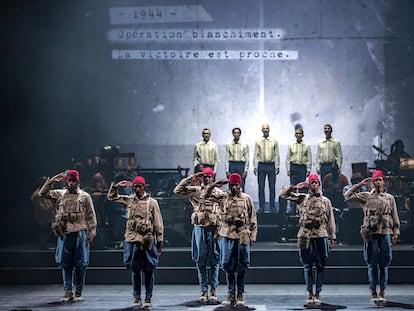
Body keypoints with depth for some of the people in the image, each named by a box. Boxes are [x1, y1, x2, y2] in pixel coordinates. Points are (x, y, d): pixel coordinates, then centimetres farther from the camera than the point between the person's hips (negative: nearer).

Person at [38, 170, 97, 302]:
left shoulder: (85, 196, 5)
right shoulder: (60, 194, 11)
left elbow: (91, 216, 4)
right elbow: (42, 193, 4)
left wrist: (91, 232, -4)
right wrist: (52, 180, -3)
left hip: (80, 234, -2)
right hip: (64, 234, 2)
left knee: (80, 264, 1)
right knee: (65, 264, 4)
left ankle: (78, 292, 10)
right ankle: (68, 291, 10)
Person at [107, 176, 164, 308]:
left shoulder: (152, 202, 1)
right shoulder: (128, 200, 9)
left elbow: (158, 223, 1)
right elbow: (111, 197, 17)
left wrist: (160, 241, -1)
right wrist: (117, 186, 1)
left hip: (148, 241, -2)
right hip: (132, 240, 3)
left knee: (148, 271, 2)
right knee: (134, 270, 7)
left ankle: (148, 298, 11)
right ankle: (137, 297, 16)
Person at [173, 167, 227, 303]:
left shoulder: (219, 192, 6)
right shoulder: (195, 191, 9)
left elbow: (225, 211, 2)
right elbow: (177, 190, 0)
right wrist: (190, 179, -4)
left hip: (213, 227, -1)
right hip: (199, 227, 1)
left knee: (214, 260, 2)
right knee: (200, 261, 3)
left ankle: (213, 290, 8)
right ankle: (204, 291, 9)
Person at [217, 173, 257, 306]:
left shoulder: (247, 198, 6)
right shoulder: (224, 198, 7)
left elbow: (253, 219, 7)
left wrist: (252, 235, 2)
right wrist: (218, 232, 3)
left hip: (242, 235, -1)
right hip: (226, 234, 1)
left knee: (241, 266, 2)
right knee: (228, 265, 2)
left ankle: (240, 295, 10)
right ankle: (231, 294, 11)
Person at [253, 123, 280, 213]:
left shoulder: (274, 141, 4)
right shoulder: (258, 141, 4)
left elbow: (277, 155, 4)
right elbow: (256, 155, 4)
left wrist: (277, 166, -2)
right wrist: (255, 167, -2)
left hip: (271, 165, 0)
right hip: (261, 165, 0)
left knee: (272, 187, 3)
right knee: (261, 187, 3)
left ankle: (272, 207, 10)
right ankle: (261, 207, 10)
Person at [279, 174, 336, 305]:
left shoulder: (326, 201, 9)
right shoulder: (302, 198, 10)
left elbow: (330, 220, 9)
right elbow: (283, 194, 8)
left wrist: (332, 237, 5)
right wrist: (295, 187, -2)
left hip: (321, 236, 0)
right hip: (305, 236, 0)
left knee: (320, 266, 2)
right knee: (307, 266, 4)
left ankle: (317, 293, 9)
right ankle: (310, 293, 12)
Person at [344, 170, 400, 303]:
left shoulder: (390, 198, 12)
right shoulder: (366, 196, 9)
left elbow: (395, 217, 12)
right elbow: (348, 195, 2)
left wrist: (395, 233, 5)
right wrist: (360, 184, 1)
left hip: (385, 233, 1)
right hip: (371, 234, -1)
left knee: (384, 264, 3)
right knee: (373, 264, 1)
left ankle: (382, 292, 8)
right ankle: (373, 292, 6)